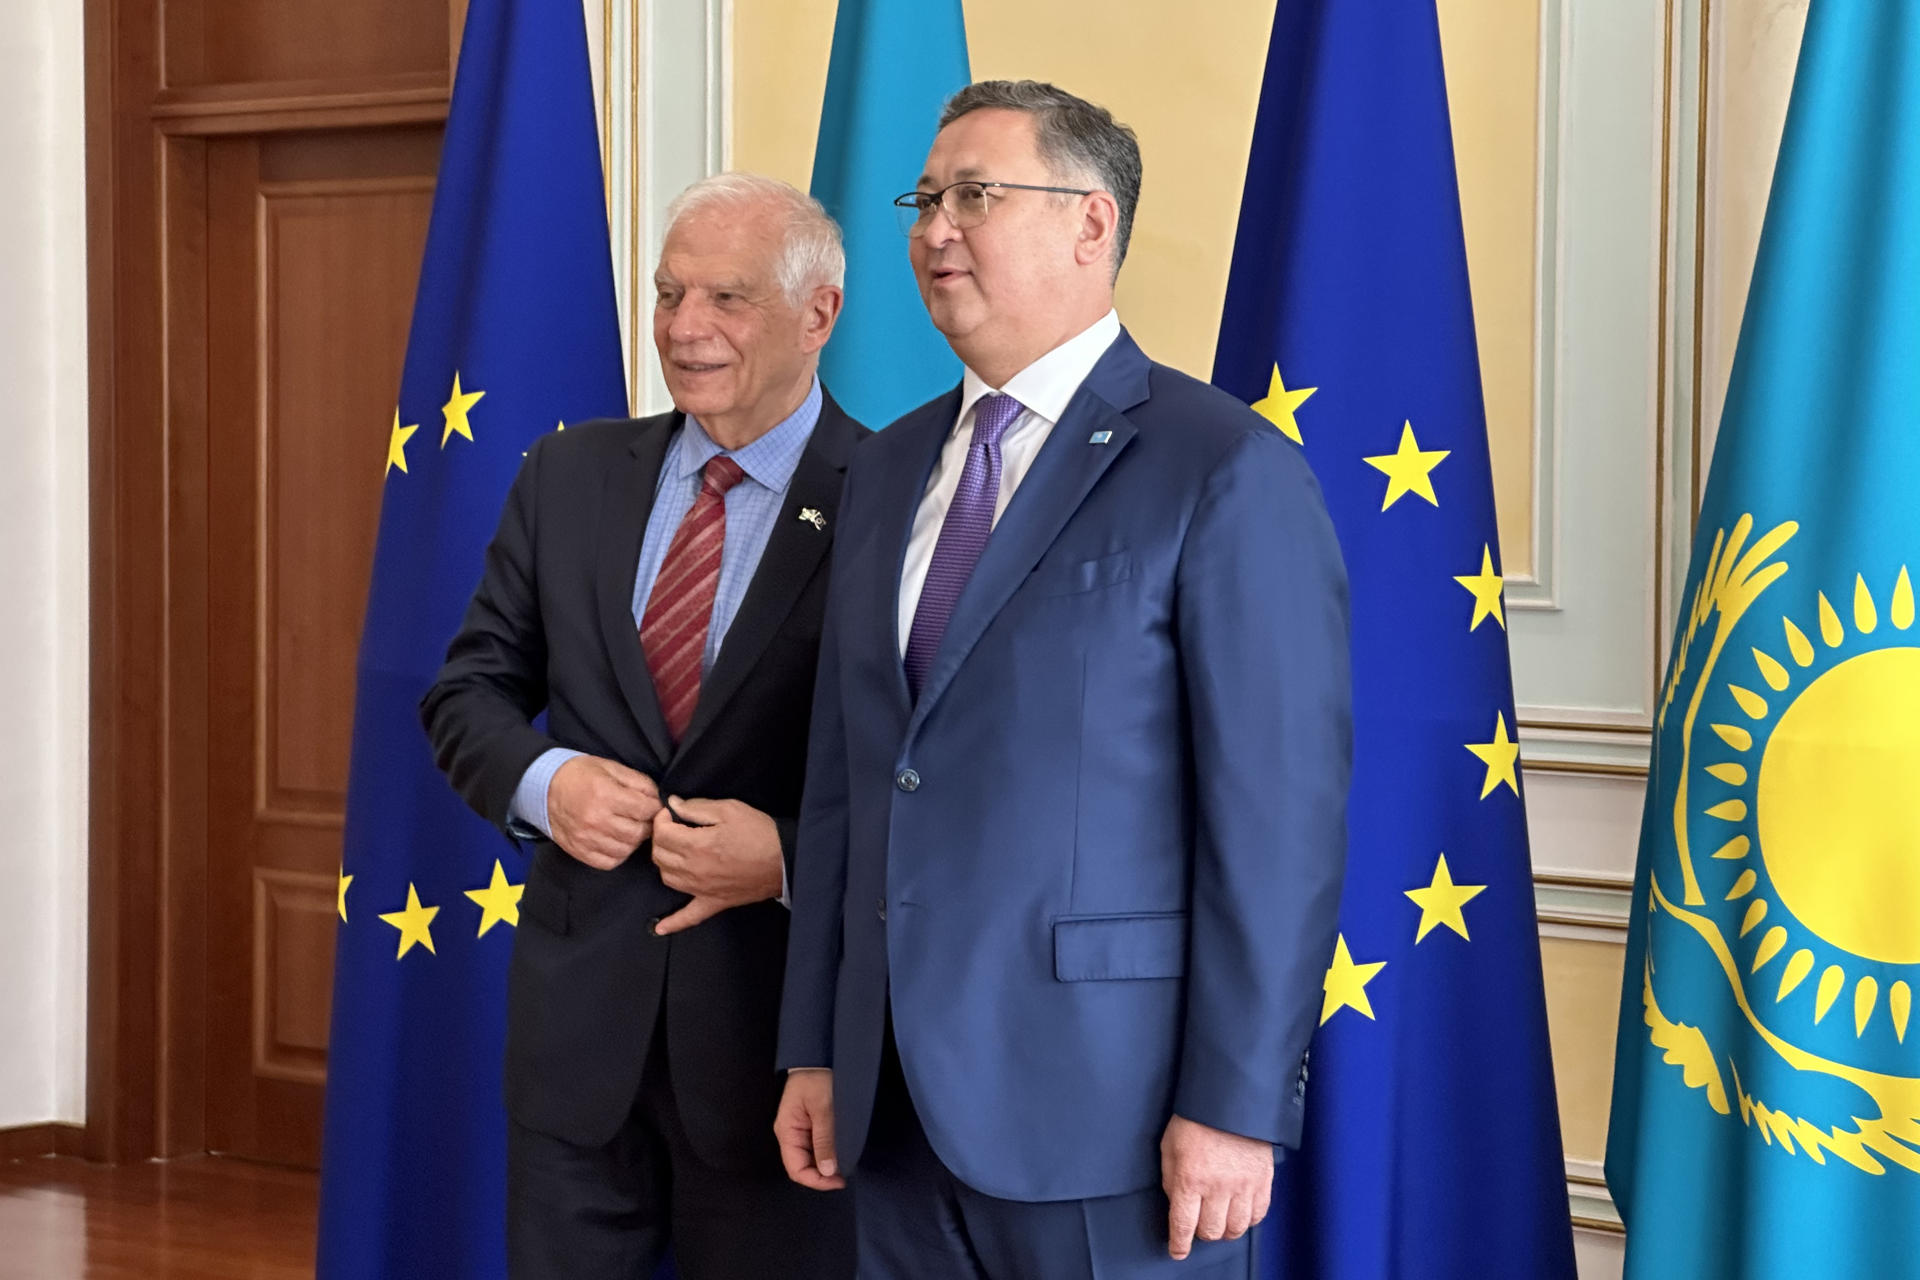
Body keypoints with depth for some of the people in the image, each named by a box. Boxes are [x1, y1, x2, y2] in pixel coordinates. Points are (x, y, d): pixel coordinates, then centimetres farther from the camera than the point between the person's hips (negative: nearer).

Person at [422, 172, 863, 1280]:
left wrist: (792, 856, -22)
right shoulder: (568, 477, 7)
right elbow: (471, 691, 11)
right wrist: (544, 781, -10)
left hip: (782, 1026, -4)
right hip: (580, 1014, 4)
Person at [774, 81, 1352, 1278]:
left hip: (1105, 1107, -6)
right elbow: (845, 776, 15)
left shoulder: (1225, 470, -9)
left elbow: (1283, 812, -13)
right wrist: (815, 1046, 12)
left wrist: (1235, 1104, -15)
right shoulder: (891, 468, 13)